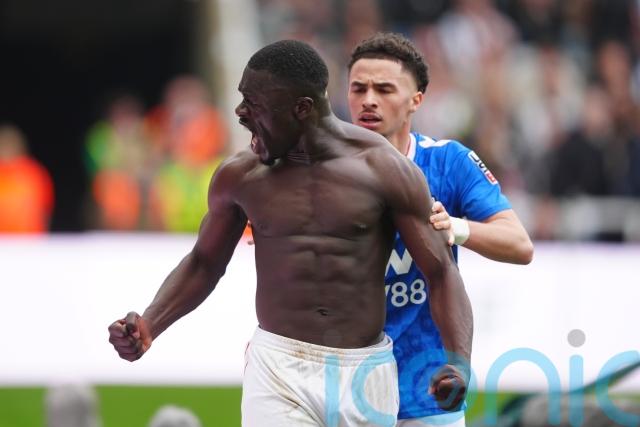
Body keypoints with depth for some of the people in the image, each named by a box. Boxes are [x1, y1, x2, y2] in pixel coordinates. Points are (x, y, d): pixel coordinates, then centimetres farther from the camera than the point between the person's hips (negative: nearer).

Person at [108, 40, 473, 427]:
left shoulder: (384, 170, -5)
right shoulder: (240, 176, 2)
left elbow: (441, 273, -4)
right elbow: (204, 264, 16)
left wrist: (459, 362, -20)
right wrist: (149, 326, -1)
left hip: (365, 376, 0)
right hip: (278, 370, 0)